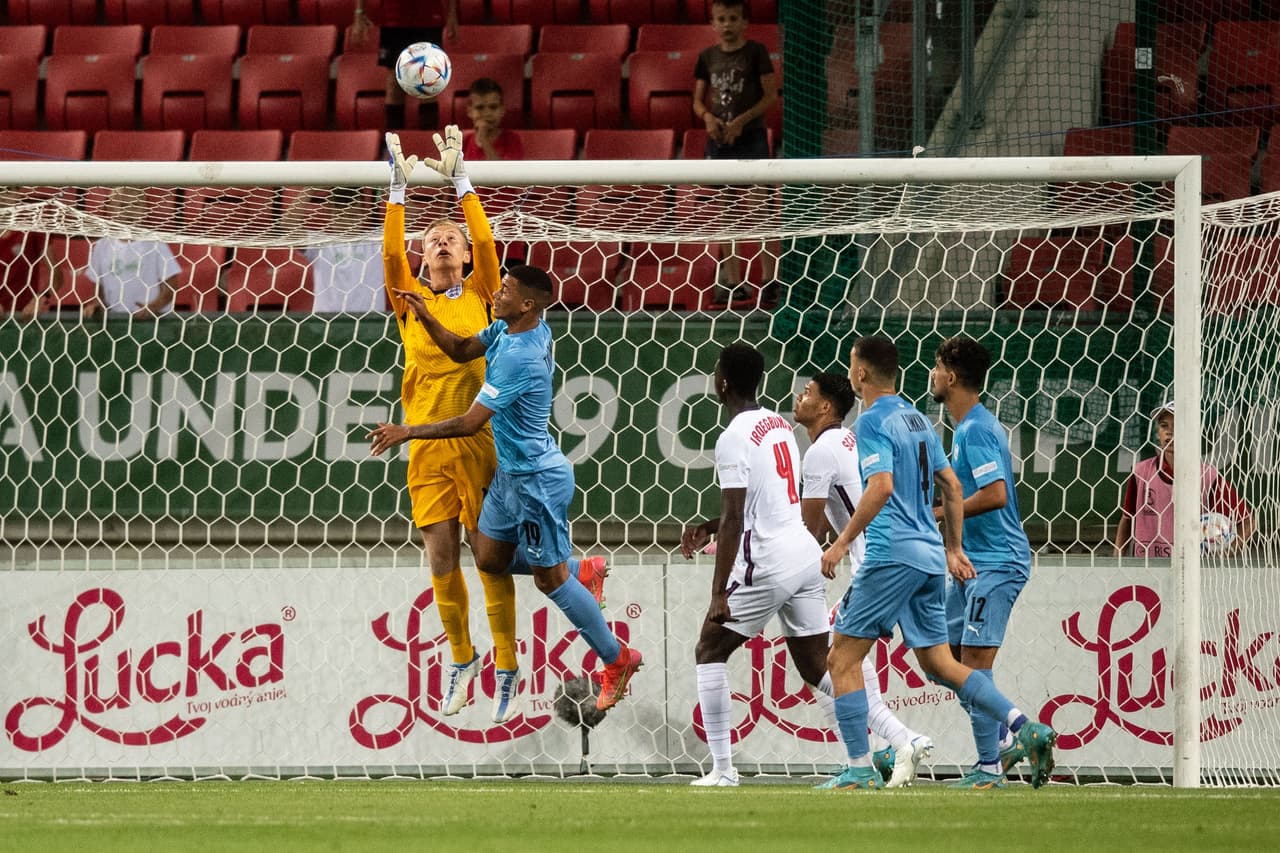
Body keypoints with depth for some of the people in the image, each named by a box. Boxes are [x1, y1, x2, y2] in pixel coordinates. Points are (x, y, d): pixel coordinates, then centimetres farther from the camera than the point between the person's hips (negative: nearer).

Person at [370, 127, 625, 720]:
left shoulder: (479, 295, 9)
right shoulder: (409, 299, 11)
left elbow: (485, 240, -4)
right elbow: (391, 252, -4)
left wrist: (459, 177, -9)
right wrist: (399, 186, -12)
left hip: (479, 438, -2)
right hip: (427, 444, 2)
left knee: (489, 554, -3)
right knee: (441, 557, 3)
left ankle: (507, 669, 4)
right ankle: (462, 659, 20)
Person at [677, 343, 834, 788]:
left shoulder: (734, 438, -13)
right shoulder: (779, 424, 14)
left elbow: (734, 521, -18)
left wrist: (719, 594, -17)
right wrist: (709, 527, 30)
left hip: (766, 564, -8)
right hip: (806, 555, 8)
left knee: (710, 650, 7)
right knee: (816, 667, 10)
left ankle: (723, 771, 2)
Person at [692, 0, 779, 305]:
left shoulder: (756, 52, -3)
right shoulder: (708, 57, 9)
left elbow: (771, 95, -6)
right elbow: (698, 100, 12)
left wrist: (742, 120, -16)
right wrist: (708, 117, -10)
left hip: (751, 136, -5)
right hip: (718, 140, 5)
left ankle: (770, 277, -7)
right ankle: (732, 280, 10)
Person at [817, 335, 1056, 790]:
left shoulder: (872, 422, -9)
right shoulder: (918, 420, 17)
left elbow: (881, 486, -22)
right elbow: (952, 487, 20)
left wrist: (842, 542, -17)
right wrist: (954, 549, 25)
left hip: (892, 554, -8)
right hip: (930, 555, 8)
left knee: (842, 659, 0)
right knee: (939, 663, 11)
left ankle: (861, 770, -3)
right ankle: (1025, 728, -3)